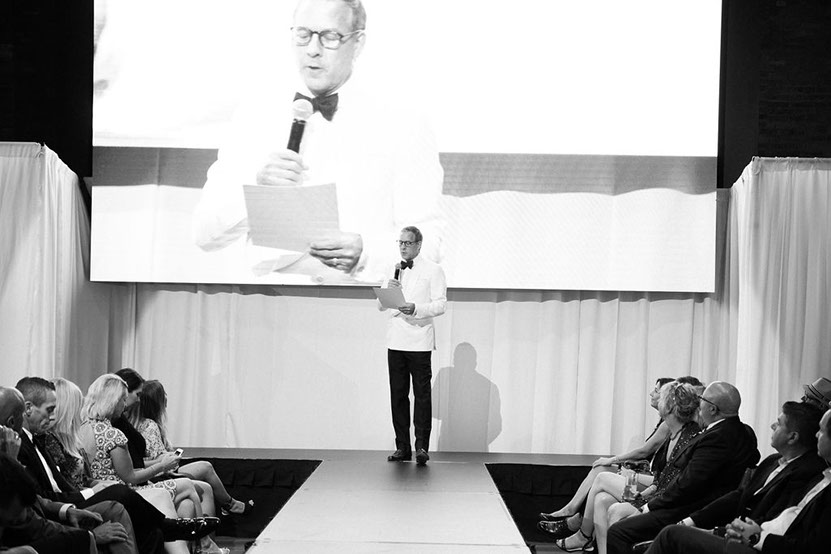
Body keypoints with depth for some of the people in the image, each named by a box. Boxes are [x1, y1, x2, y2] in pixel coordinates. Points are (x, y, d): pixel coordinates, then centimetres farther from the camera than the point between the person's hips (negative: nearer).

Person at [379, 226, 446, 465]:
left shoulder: (433, 270, 2)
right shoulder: (393, 269, 17)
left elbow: (440, 305, -6)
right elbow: (380, 306, 15)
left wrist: (415, 308, -22)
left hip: (419, 341, -4)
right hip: (396, 340, 5)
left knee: (422, 395, -5)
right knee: (398, 395, 4)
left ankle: (422, 446, -4)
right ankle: (402, 447, 9)